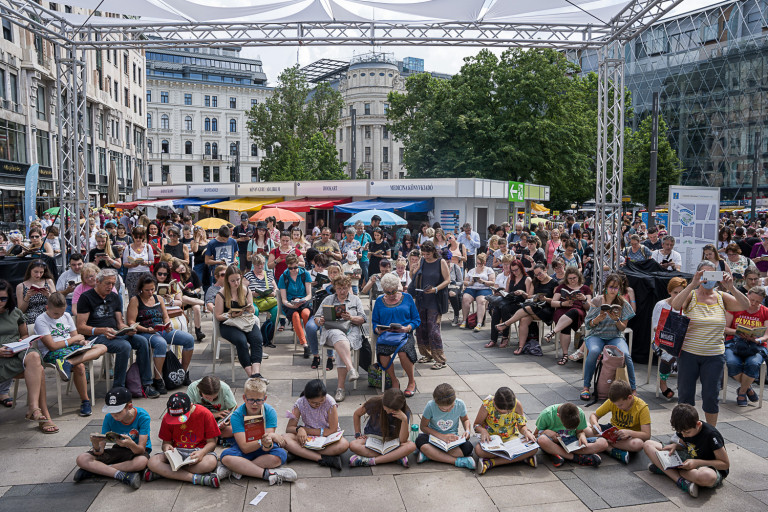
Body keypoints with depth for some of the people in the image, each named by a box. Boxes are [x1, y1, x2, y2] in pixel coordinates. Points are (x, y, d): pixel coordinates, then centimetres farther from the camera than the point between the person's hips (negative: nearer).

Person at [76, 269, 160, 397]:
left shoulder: (114, 297, 19)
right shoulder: (86, 297, -2)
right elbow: (81, 327, -8)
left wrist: (128, 329, -4)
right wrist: (103, 331, -22)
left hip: (116, 334, 6)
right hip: (96, 337, -6)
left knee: (142, 341, -19)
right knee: (125, 346, -33)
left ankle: (146, 384, -14)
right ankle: (118, 388, -23)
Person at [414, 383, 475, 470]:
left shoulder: (460, 404, -16)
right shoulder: (430, 406, -21)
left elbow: (465, 419, 7)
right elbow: (423, 427, -11)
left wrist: (468, 431, -14)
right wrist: (442, 436, -22)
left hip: (452, 437, 2)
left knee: (468, 448, -30)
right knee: (420, 442, -36)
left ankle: (429, 455, -22)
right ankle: (457, 461, -31)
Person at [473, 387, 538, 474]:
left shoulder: (517, 404, -12)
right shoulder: (487, 405, -18)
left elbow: (521, 426, 2)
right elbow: (476, 424, -4)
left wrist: (526, 432, -21)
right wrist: (483, 430, -26)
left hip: (511, 437, 2)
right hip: (491, 438, -2)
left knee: (533, 449, -29)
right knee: (478, 450, -38)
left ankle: (490, 463, -27)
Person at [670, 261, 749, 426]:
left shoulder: (722, 297, 3)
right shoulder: (691, 296, -5)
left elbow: (745, 306, -12)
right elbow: (675, 305, -26)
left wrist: (731, 288, -26)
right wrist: (693, 284, -34)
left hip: (714, 356, 2)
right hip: (689, 354, -1)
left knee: (711, 396, 8)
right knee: (685, 394, 7)